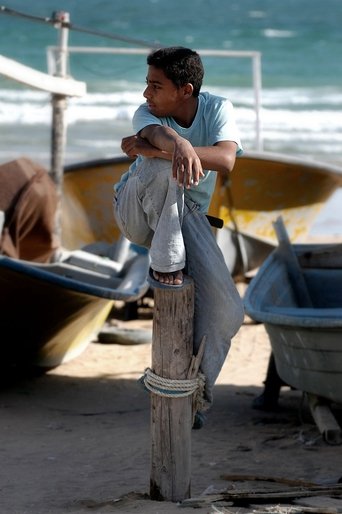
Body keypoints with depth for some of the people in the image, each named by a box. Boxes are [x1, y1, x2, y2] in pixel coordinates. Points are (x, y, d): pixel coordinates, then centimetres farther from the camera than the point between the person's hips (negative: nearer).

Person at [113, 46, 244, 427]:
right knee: (164, 167, -37)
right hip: (138, 212, -2)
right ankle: (164, 262, -25)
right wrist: (179, 147, -68)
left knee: (226, 309, -15)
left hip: (187, 217, 2)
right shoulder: (146, 113, -16)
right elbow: (158, 133, -42)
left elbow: (226, 160, -33)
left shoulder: (217, 109, -13)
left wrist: (153, 149, -41)